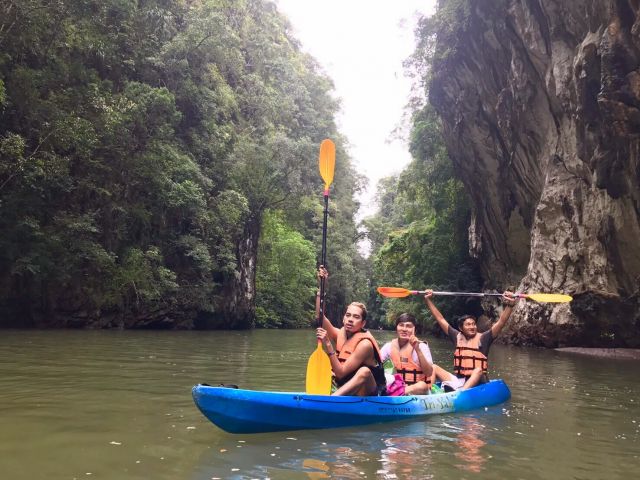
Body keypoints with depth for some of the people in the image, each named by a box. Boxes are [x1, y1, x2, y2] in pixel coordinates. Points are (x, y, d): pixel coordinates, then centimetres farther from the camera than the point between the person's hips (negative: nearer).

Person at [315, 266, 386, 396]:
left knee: (364, 371, -38)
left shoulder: (365, 344, -19)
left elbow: (341, 373, -23)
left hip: (371, 393, -8)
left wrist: (327, 345, -30)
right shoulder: (341, 335, 2)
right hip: (348, 391, 8)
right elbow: (319, 316, -10)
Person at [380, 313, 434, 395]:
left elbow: (429, 373, -20)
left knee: (422, 386, -37)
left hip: (419, 388, -4)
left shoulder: (421, 346, -10)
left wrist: (418, 349, -29)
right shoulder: (390, 346, 2)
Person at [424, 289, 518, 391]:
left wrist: (510, 305, -24)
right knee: (433, 367, -14)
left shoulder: (483, 338, 1)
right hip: (457, 379, 4)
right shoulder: (457, 337, 11)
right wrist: (428, 300, 10)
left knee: (478, 370, -35)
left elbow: (501, 322, -10)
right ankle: (454, 386, -40)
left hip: (477, 382, -3)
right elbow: (440, 319, 13)